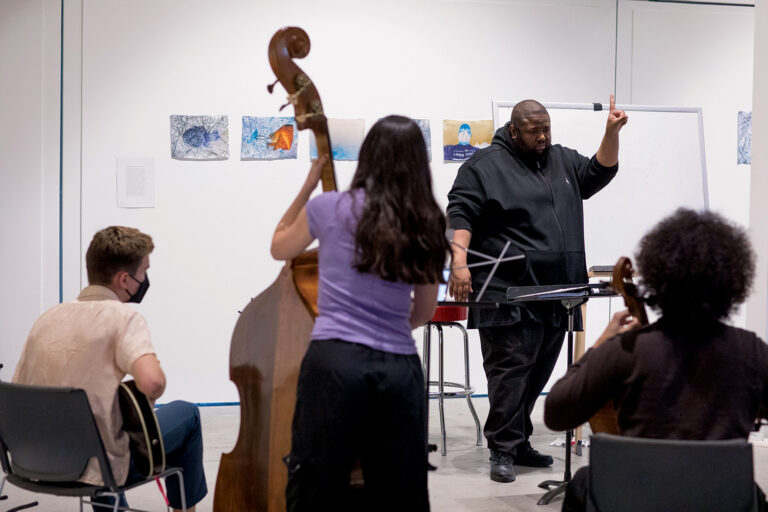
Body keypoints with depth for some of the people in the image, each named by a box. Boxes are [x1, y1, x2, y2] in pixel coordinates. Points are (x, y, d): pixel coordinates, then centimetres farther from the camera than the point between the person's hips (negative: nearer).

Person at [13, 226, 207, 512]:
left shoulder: (47, 317, 5)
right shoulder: (122, 316, -13)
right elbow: (152, 382, -30)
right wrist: (142, 402, -6)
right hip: (94, 469, -6)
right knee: (186, 413, 15)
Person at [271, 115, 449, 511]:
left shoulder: (330, 207, 1)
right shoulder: (428, 227, 8)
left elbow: (279, 248, 21)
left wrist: (309, 184, 23)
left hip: (335, 361, -3)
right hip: (400, 369, 3)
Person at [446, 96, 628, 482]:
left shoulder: (563, 161, 19)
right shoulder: (485, 165, -2)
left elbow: (599, 172, 20)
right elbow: (461, 214, -8)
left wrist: (612, 132, 4)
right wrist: (460, 262, -20)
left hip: (554, 296, 7)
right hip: (509, 296, -7)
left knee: (538, 372, 11)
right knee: (510, 368, -8)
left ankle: (517, 443, 22)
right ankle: (503, 451, -2)